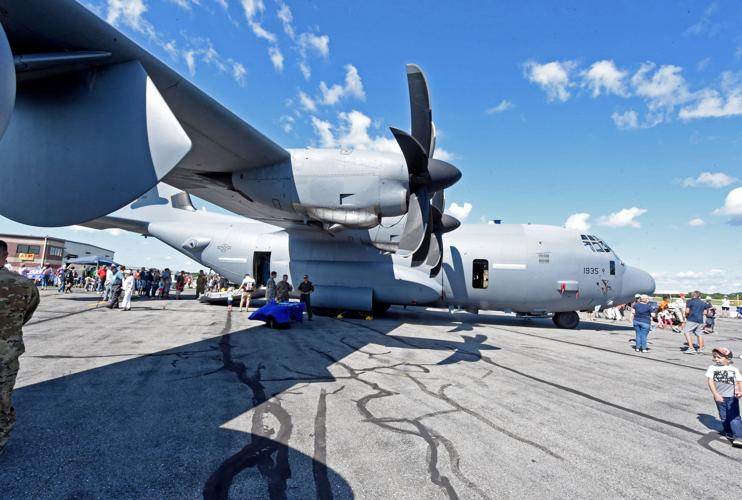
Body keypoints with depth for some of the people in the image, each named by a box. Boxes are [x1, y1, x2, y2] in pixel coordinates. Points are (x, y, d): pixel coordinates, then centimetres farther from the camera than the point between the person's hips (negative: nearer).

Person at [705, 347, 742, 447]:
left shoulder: (734, 369, -1)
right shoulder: (712, 368, -3)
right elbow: (710, 382, -6)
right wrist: (715, 394, -13)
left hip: (732, 397, -1)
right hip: (720, 397, 1)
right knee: (724, 417, 14)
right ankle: (729, 432, 31)